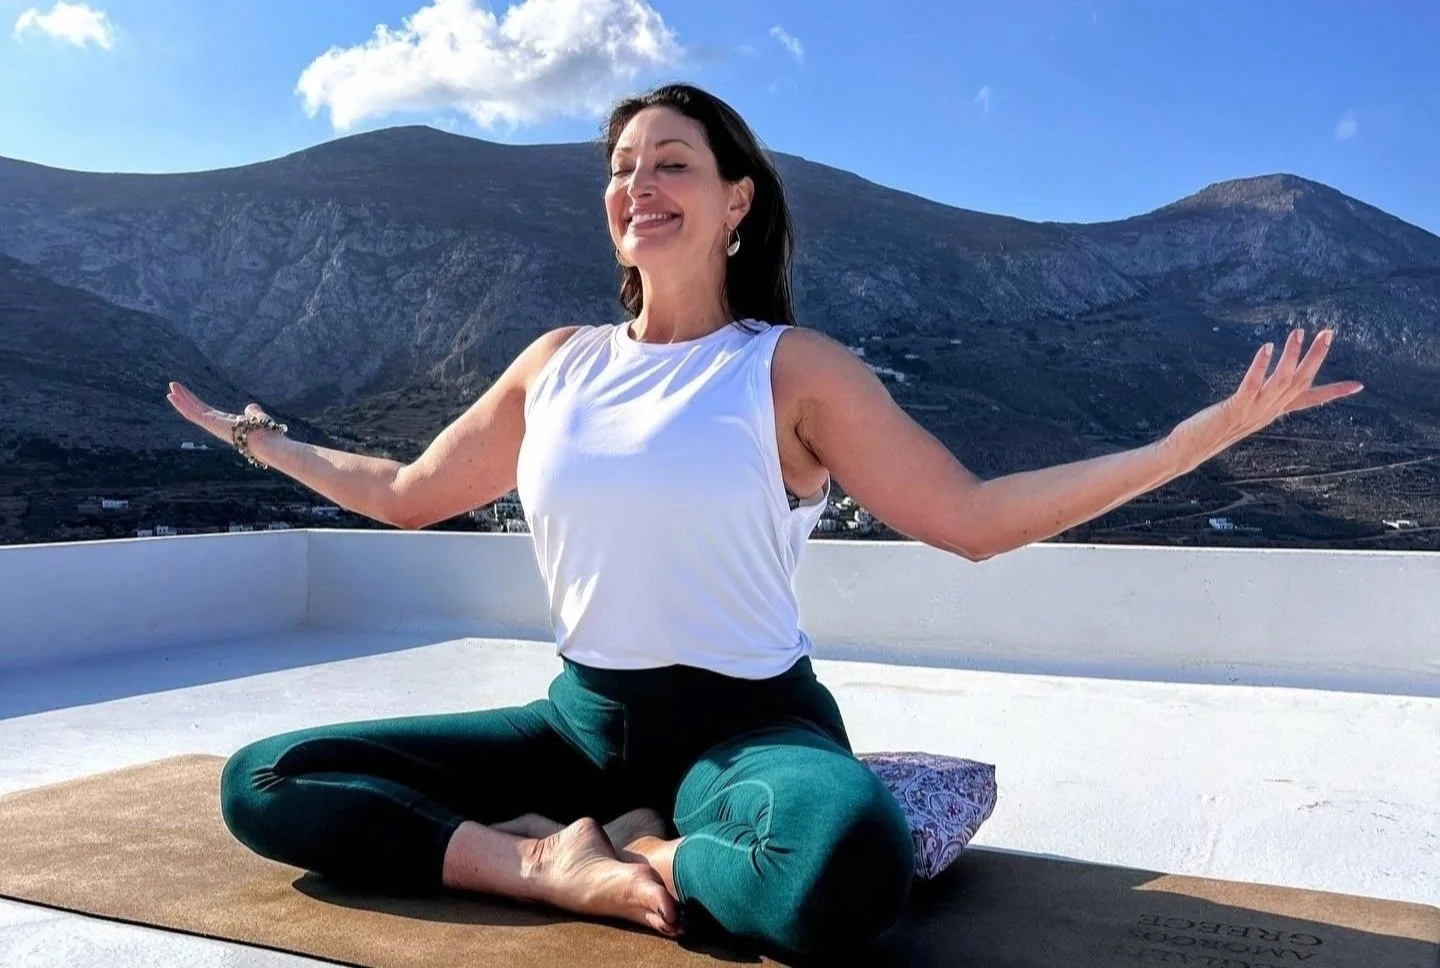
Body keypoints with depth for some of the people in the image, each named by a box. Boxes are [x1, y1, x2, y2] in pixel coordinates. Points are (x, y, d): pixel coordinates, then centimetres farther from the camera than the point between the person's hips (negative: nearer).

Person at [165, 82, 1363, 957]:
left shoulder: (792, 367, -4)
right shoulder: (558, 365, 7)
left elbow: (973, 517, -8)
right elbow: (406, 494, 21)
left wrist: (1207, 432, -14)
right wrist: (265, 442, 27)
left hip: (746, 725, -3)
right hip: (582, 718, 4)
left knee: (851, 863, -40)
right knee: (265, 784, -6)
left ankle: (639, 853, -9)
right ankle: (553, 865, -14)